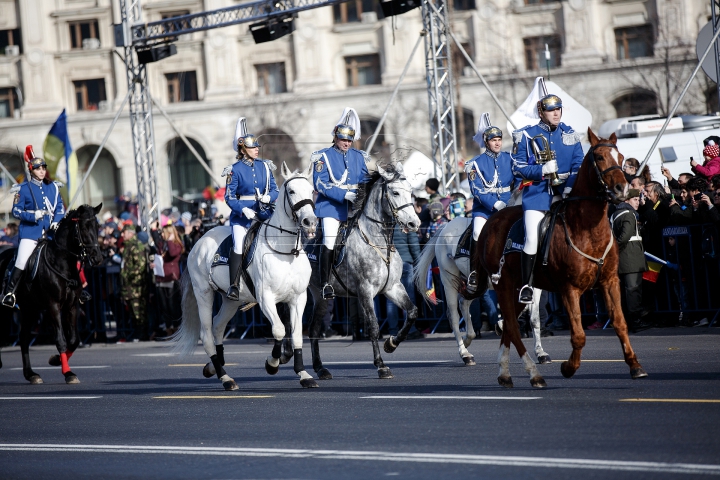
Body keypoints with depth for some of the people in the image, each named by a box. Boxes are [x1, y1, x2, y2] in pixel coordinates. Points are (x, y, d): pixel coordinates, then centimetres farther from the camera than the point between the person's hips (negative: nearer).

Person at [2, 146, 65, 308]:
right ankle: (9, 292, -7)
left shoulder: (53, 187, 10)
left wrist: (57, 221, -5)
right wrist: (33, 215, -17)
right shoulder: (23, 189, -2)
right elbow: (16, 210, -2)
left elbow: (60, 207, 14)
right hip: (30, 232, -4)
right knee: (21, 263, -15)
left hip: (49, 232, 4)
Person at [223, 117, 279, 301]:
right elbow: (229, 196, -5)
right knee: (238, 246, -21)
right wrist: (243, 210, -20)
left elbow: (275, 189, 11)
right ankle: (234, 286, -21)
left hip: (264, 212, 4)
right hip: (242, 214, -4)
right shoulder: (235, 170, -2)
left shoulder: (265, 166, 9)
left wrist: (269, 197, -12)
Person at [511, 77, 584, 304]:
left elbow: (578, 165, 6)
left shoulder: (570, 135, 10)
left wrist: (571, 187, -12)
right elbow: (517, 167, -1)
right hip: (537, 193, -3)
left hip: (564, 193, 3)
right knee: (532, 238, -15)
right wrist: (542, 170, -17)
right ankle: (526, 285, -4)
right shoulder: (527, 136, 1)